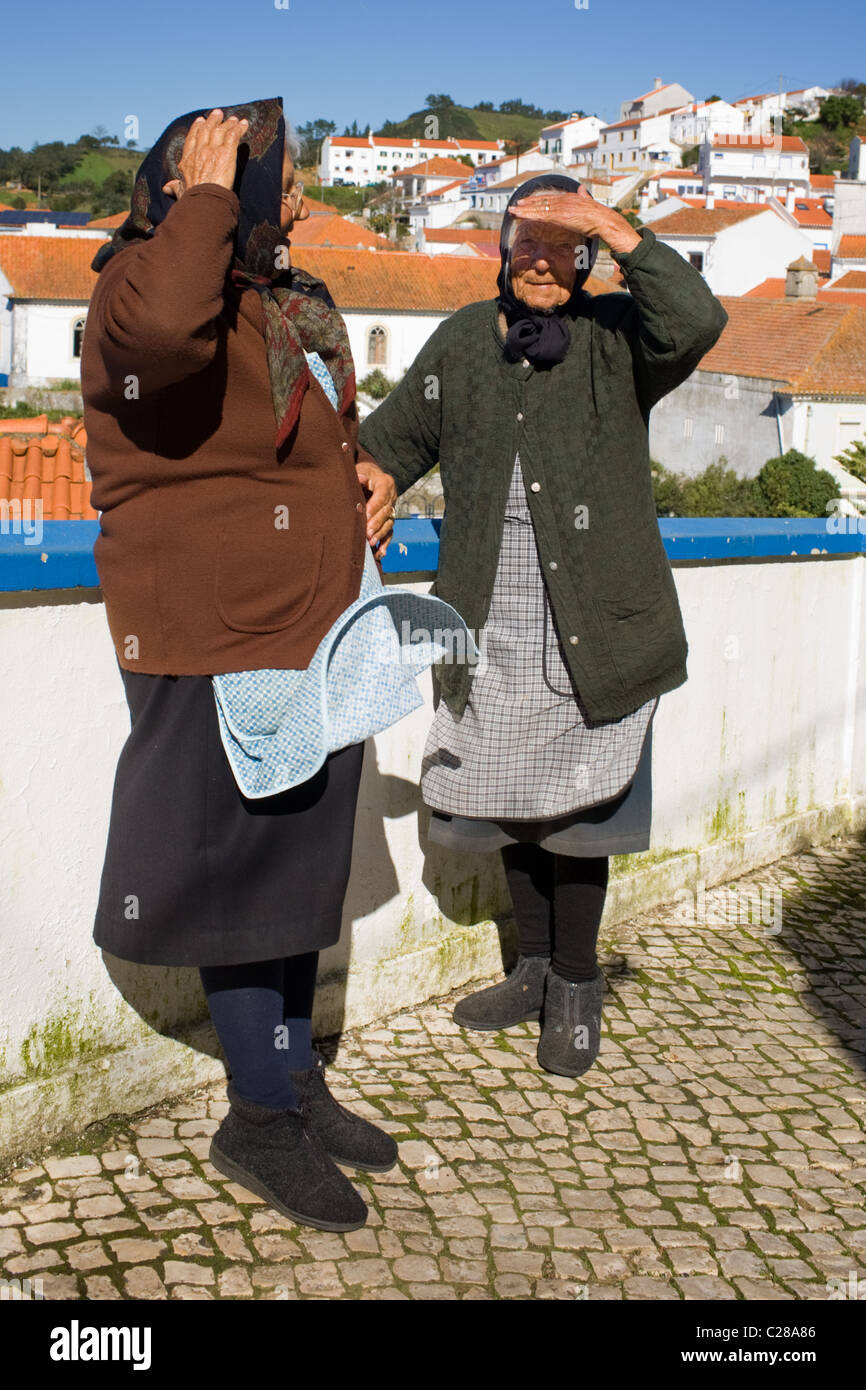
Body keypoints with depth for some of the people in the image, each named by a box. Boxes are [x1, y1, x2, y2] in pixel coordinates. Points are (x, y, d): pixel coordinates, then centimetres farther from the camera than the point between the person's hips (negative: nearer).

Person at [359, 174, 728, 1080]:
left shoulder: (616, 336, -1)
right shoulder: (461, 342, 11)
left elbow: (696, 323, -22)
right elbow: (391, 439, 20)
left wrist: (614, 227, -23)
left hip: (591, 635, -4)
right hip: (490, 638, 4)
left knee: (573, 816, 4)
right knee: (510, 809, 14)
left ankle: (576, 988, 25)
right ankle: (536, 968, 36)